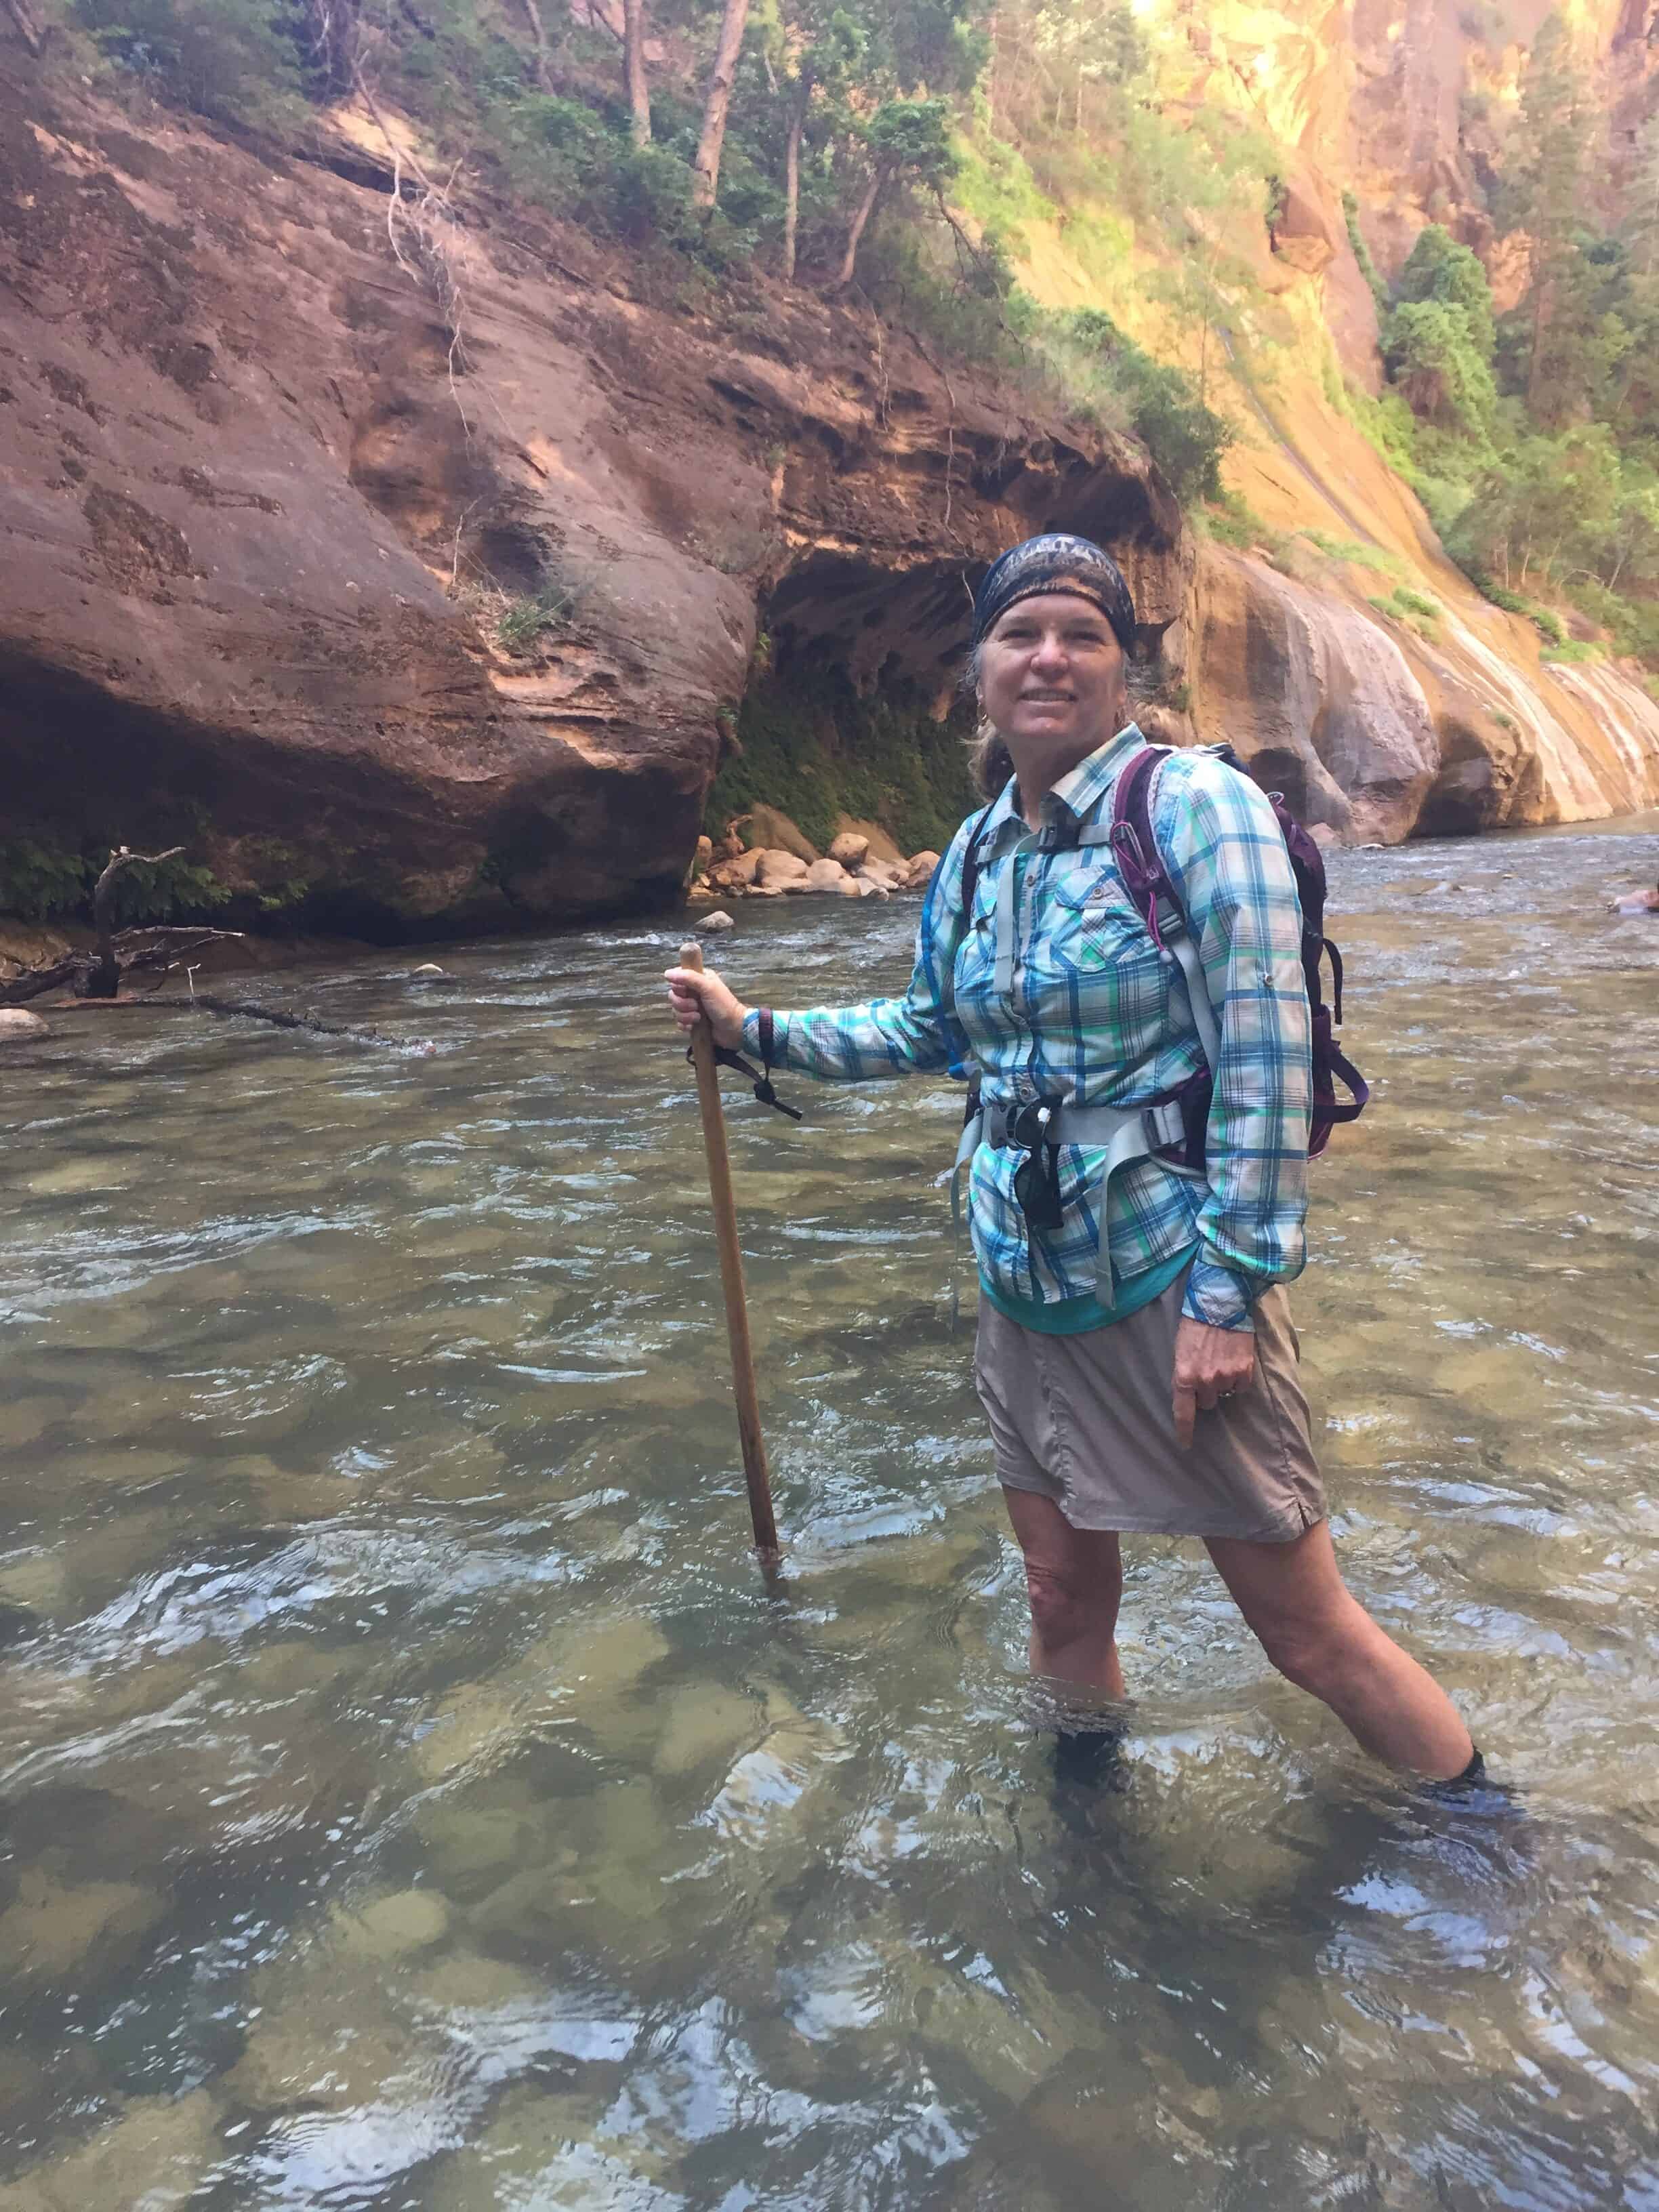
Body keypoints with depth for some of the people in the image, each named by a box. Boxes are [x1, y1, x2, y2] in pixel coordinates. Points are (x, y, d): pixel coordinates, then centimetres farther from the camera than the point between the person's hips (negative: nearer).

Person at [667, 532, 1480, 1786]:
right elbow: (932, 1028, 22)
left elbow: (1269, 1058, -16)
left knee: (1310, 1633, 5)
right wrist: (754, 1030, 16)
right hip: (1026, 1283, 6)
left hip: (1171, 1280, -6)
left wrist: (1230, 1286, -19)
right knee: (1067, 1606, 18)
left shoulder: (1196, 805, -12)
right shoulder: (975, 850, 7)